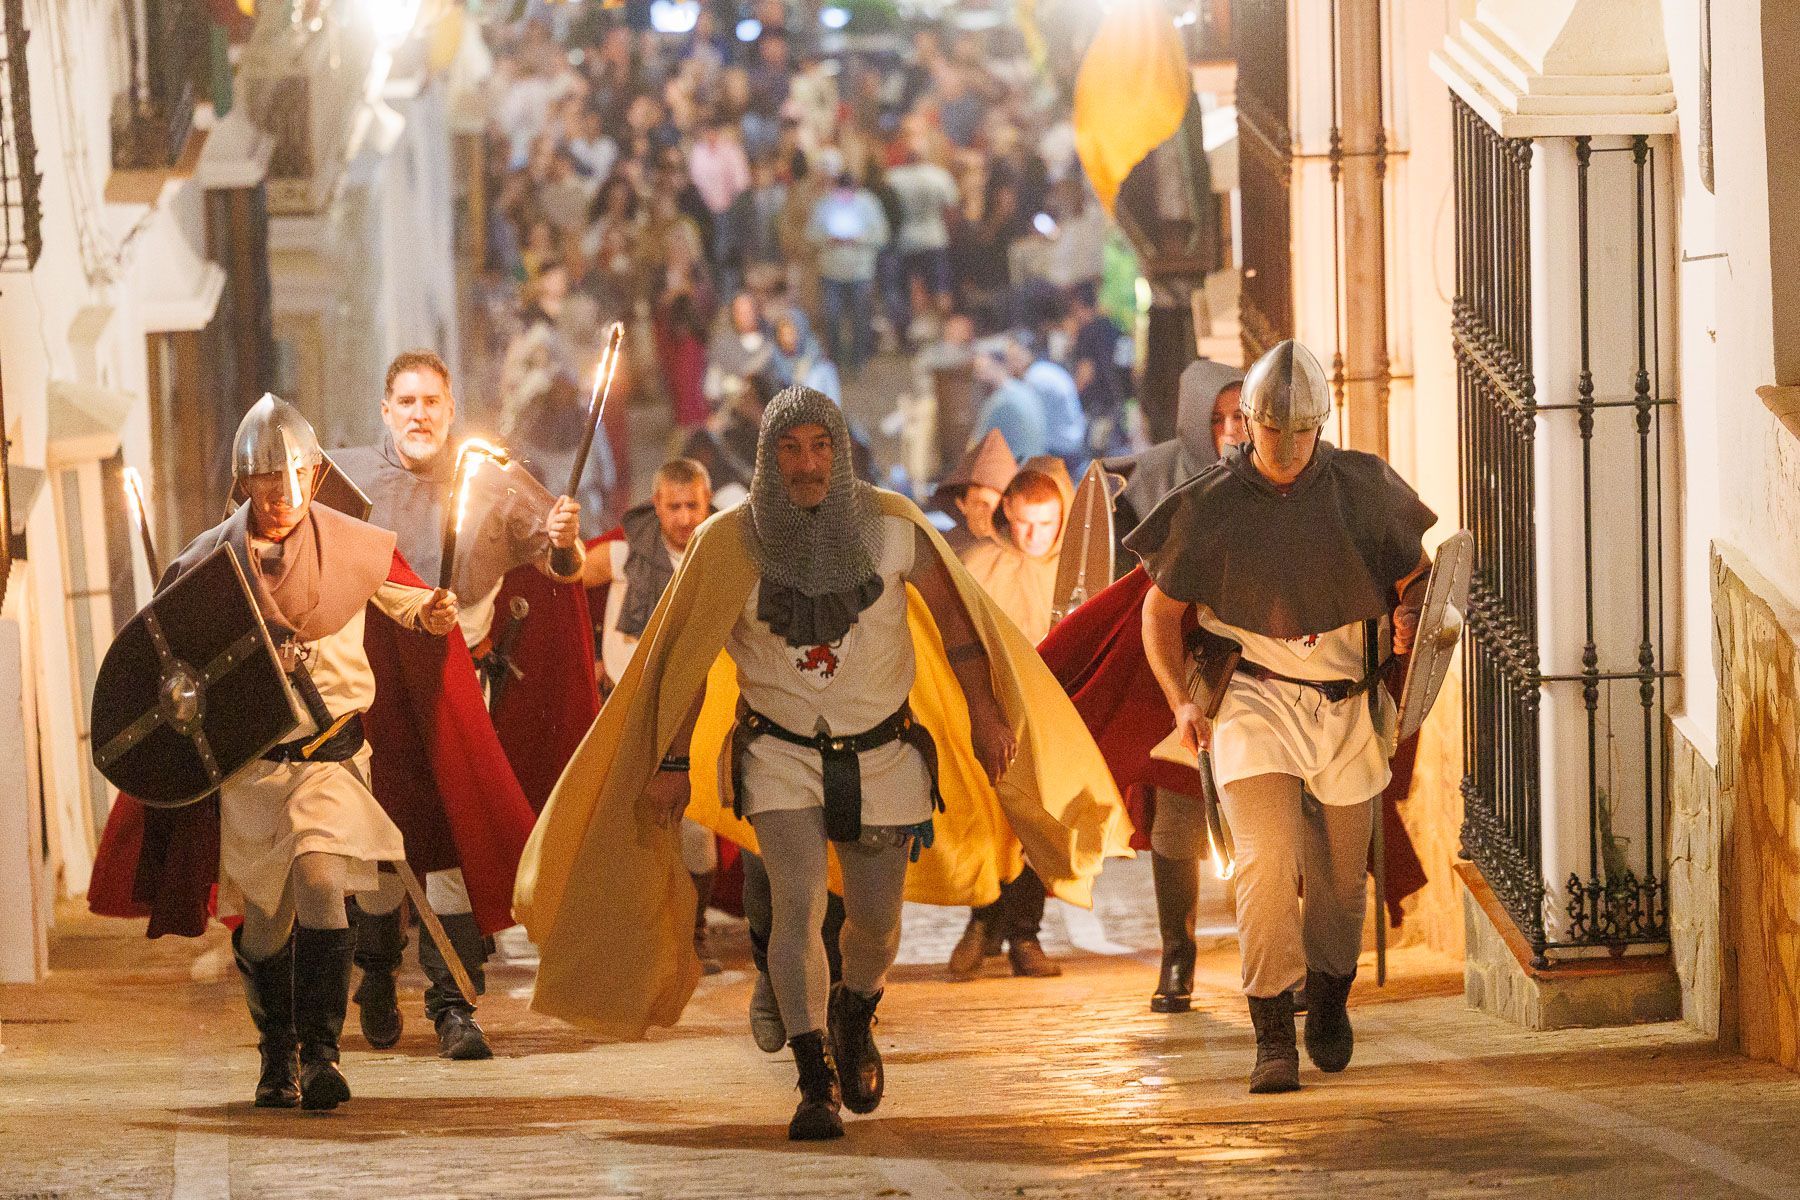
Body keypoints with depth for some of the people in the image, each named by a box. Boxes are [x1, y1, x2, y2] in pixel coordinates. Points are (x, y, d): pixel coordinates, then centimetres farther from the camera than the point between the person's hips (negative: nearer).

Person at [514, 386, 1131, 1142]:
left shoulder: (890, 528, -11)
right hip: (780, 755, -2)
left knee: (875, 917, 11)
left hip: (882, 755, 2)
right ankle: (816, 1085, -15)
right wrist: (674, 760, -4)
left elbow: (953, 615, 3)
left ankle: (854, 1017, 44)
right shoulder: (729, 545, -13)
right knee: (797, 901, -19)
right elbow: (688, 658, -3)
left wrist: (984, 713, 0)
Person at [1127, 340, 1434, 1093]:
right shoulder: (1209, 507, -3)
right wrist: (1180, 700, -7)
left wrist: (1410, 617, -10)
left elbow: (1417, 573, 13)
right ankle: (1273, 1039, -15)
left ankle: (1329, 1004, 38)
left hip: (1345, 705, 2)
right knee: (1268, 860, -19)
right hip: (1253, 701, -2)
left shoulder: (1361, 489, 1)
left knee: (1340, 876, 11)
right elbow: (1161, 611, 7)